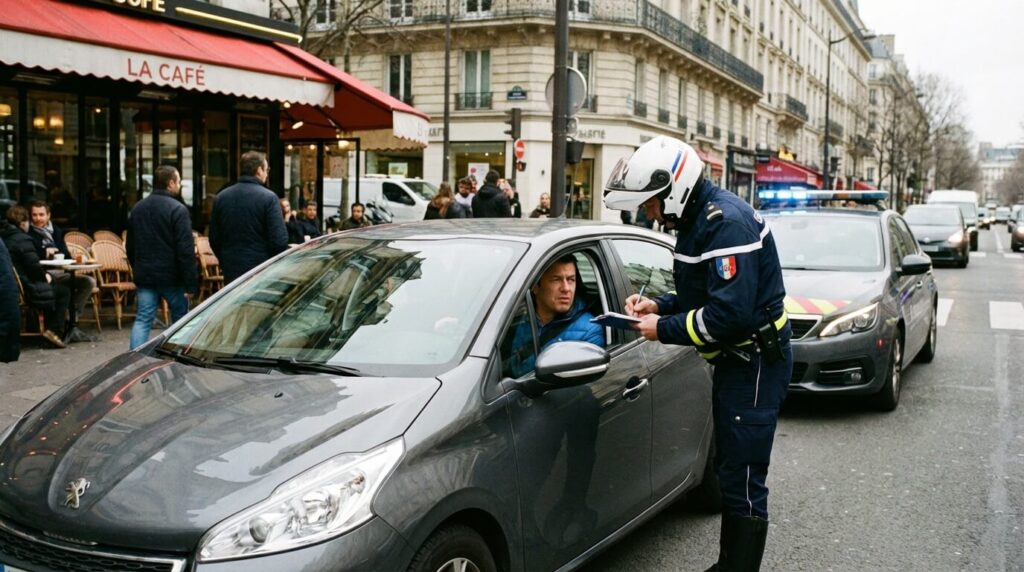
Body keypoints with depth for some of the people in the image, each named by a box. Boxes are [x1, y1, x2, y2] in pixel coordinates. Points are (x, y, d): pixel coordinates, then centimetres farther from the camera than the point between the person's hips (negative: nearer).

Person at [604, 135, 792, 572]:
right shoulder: (698, 220, 10)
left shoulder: (727, 222, -22)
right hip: (734, 360, 11)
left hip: (756, 363, -11)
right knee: (729, 470, 20)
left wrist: (664, 330, -18)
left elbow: (731, 312, -29)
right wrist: (658, 305, 1)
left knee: (743, 483, -7)